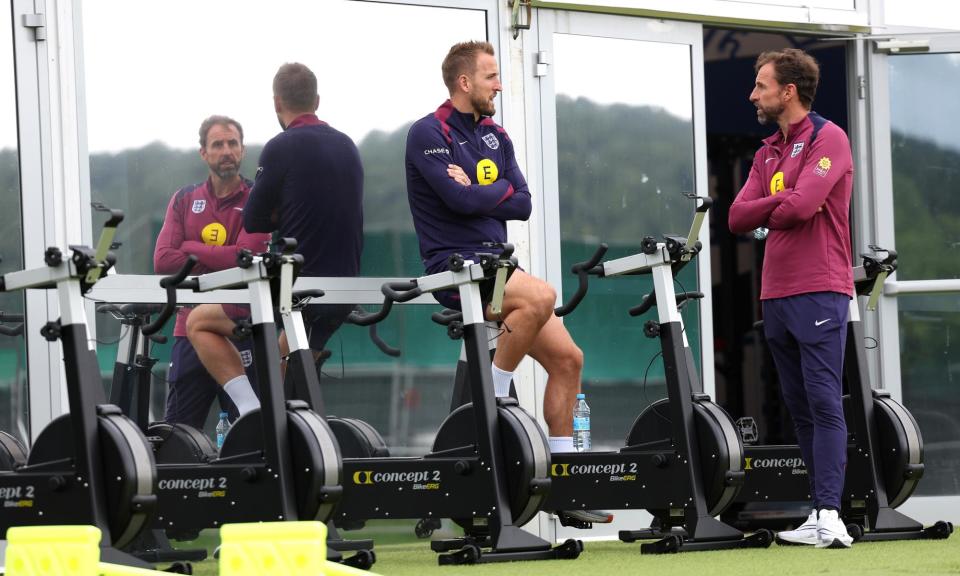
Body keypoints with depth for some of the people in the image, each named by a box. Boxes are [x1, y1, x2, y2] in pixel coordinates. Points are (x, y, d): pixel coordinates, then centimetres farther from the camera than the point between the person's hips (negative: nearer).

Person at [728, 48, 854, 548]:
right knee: (798, 404, 7)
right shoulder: (769, 152, 20)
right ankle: (820, 516, 9)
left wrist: (767, 210, 0)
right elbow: (738, 217, 11)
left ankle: (829, 516, -18)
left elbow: (802, 206, -18)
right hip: (776, 295, 8)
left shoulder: (827, 139, -5)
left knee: (823, 400, -12)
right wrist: (782, 204, -5)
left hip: (818, 291, -8)